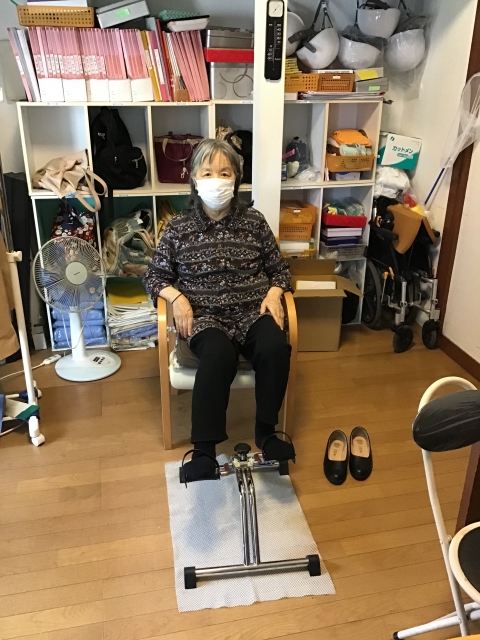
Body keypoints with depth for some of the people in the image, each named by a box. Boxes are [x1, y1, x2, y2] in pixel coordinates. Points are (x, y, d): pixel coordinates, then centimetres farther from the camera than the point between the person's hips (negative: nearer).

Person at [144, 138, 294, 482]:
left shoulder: (254, 220, 9)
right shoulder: (178, 227, 6)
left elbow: (280, 268, 15)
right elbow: (155, 276, 12)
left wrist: (274, 294, -5)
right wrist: (176, 297, -8)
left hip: (253, 309, 2)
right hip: (204, 315, -2)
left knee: (275, 347, -32)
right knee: (219, 355, -36)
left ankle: (266, 431, -12)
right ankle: (203, 449, -26)